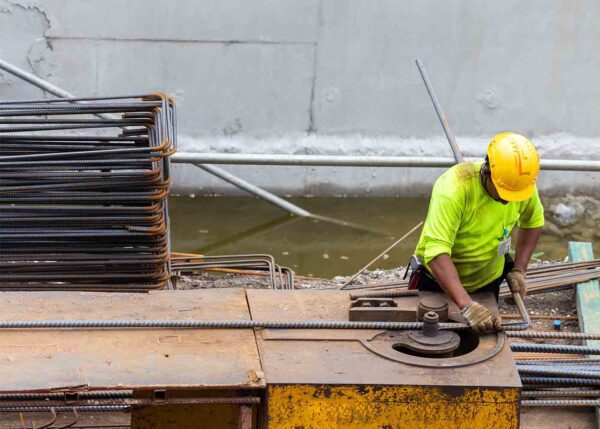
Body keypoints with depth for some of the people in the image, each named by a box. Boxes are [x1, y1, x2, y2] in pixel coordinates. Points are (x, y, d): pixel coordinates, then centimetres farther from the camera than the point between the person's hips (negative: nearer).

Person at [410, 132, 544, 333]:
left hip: (487, 281, 4)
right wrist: (467, 306, -50)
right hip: (438, 278, -4)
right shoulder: (454, 188, -34)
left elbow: (533, 222, 6)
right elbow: (437, 253, -41)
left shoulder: (523, 185, -17)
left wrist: (519, 269, -6)